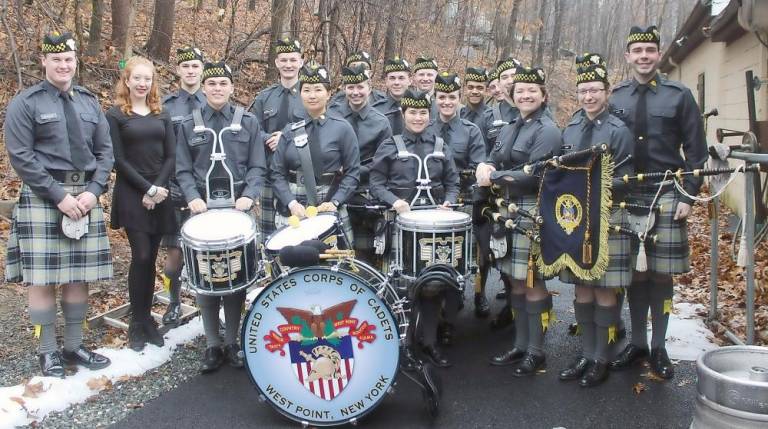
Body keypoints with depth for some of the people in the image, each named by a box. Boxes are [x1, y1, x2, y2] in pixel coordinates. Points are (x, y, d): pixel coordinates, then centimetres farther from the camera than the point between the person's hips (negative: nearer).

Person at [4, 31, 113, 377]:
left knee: (79, 275, 8)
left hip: (85, 196, 4)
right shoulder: (25, 103, -2)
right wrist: (59, 196, -15)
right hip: (42, 198, -4)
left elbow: (105, 151, 10)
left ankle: (74, 347, 19)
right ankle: (48, 352, 12)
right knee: (42, 278, -1)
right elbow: (21, 157, -9)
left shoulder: (89, 102, 12)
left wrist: (93, 191, -5)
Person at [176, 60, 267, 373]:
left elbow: (257, 167, 1)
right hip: (203, 209, 1)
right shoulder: (188, 125, 7)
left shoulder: (248, 122, 5)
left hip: (237, 208, 0)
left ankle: (232, 343, 15)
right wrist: (192, 197, -14)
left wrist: (249, 196, -16)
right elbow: (183, 170, 4)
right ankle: (212, 345, 11)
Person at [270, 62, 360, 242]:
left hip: (330, 212, -2)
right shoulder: (290, 131, 7)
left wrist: (334, 202, -14)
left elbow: (352, 173, -2)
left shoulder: (342, 129, 0)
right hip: (291, 212, 2)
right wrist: (292, 203, -11)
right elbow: (278, 173, 4)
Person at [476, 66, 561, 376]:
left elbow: (533, 176, -19)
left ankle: (535, 351, 12)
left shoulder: (547, 131, -9)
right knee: (516, 280, 12)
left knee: (532, 283, -1)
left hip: (533, 214, -8)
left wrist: (494, 177, -14)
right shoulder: (509, 129, 16)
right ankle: (520, 345, 23)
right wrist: (485, 168, -11)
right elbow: (493, 163, 12)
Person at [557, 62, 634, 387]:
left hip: (607, 218, -5)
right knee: (581, 287, 11)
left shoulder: (619, 131, -4)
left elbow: (624, 182, -7)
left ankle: (601, 359, 14)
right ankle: (586, 353, 23)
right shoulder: (570, 129, 11)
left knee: (605, 290, 2)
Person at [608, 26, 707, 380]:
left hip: (666, 198, -1)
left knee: (662, 273, 3)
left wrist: (688, 196, -6)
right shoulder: (615, 98, 7)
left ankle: (659, 347, 16)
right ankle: (636, 343, 20)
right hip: (625, 198, 2)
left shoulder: (679, 96, 3)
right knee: (634, 273, 7)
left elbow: (696, 151, 2)